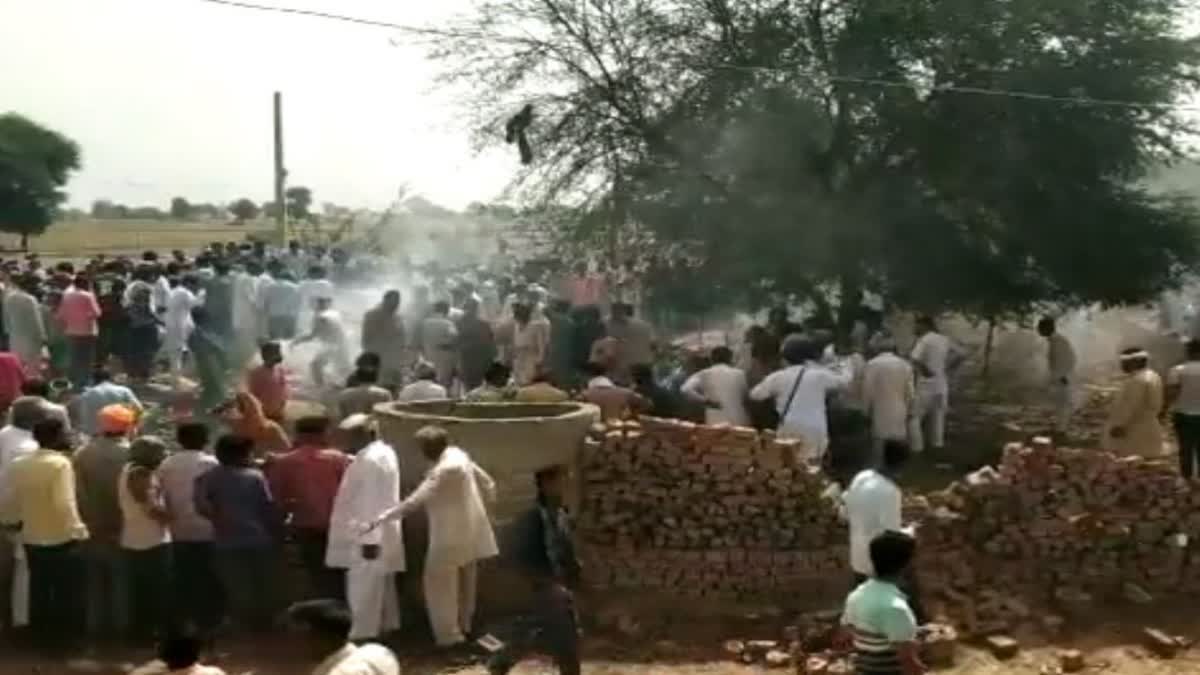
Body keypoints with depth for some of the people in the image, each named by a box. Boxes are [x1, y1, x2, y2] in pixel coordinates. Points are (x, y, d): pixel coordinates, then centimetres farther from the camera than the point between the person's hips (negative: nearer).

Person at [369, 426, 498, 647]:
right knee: (463, 579, 21)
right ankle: (463, 625, 35)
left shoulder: (445, 468, -24)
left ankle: (449, 633, 2)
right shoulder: (459, 457, 4)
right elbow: (487, 483, 13)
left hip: (452, 533, -10)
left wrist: (389, 515, -29)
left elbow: (419, 498, -30)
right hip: (467, 530, 10)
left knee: (440, 581, -1)